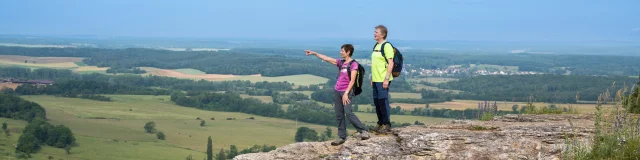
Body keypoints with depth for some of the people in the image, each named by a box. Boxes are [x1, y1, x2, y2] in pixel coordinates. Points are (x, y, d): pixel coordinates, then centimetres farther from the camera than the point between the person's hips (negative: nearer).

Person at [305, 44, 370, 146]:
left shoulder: (353, 64, -6)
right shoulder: (341, 63, 12)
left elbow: (352, 81, -12)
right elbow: (326, 58, 16)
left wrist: (346, 93, -18)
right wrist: (314, 53, 13)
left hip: (346, 91, -7)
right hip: (337, 91, 7)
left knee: (348, 112, -18)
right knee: (339, 115, 5)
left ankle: (363, 131, -10)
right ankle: (342, 137, 10)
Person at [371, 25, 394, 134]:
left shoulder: (387, 46, -11)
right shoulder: (376, 46, 15)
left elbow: (390, 63, -16)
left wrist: (386, 79, -19)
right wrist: (372, 78, 20)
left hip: (383, 80, -9)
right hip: (376, 80, 9)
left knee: (383, 102, -5)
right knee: (377, 102, 12)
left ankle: (387, 125, 3)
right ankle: (381, 124, 21)